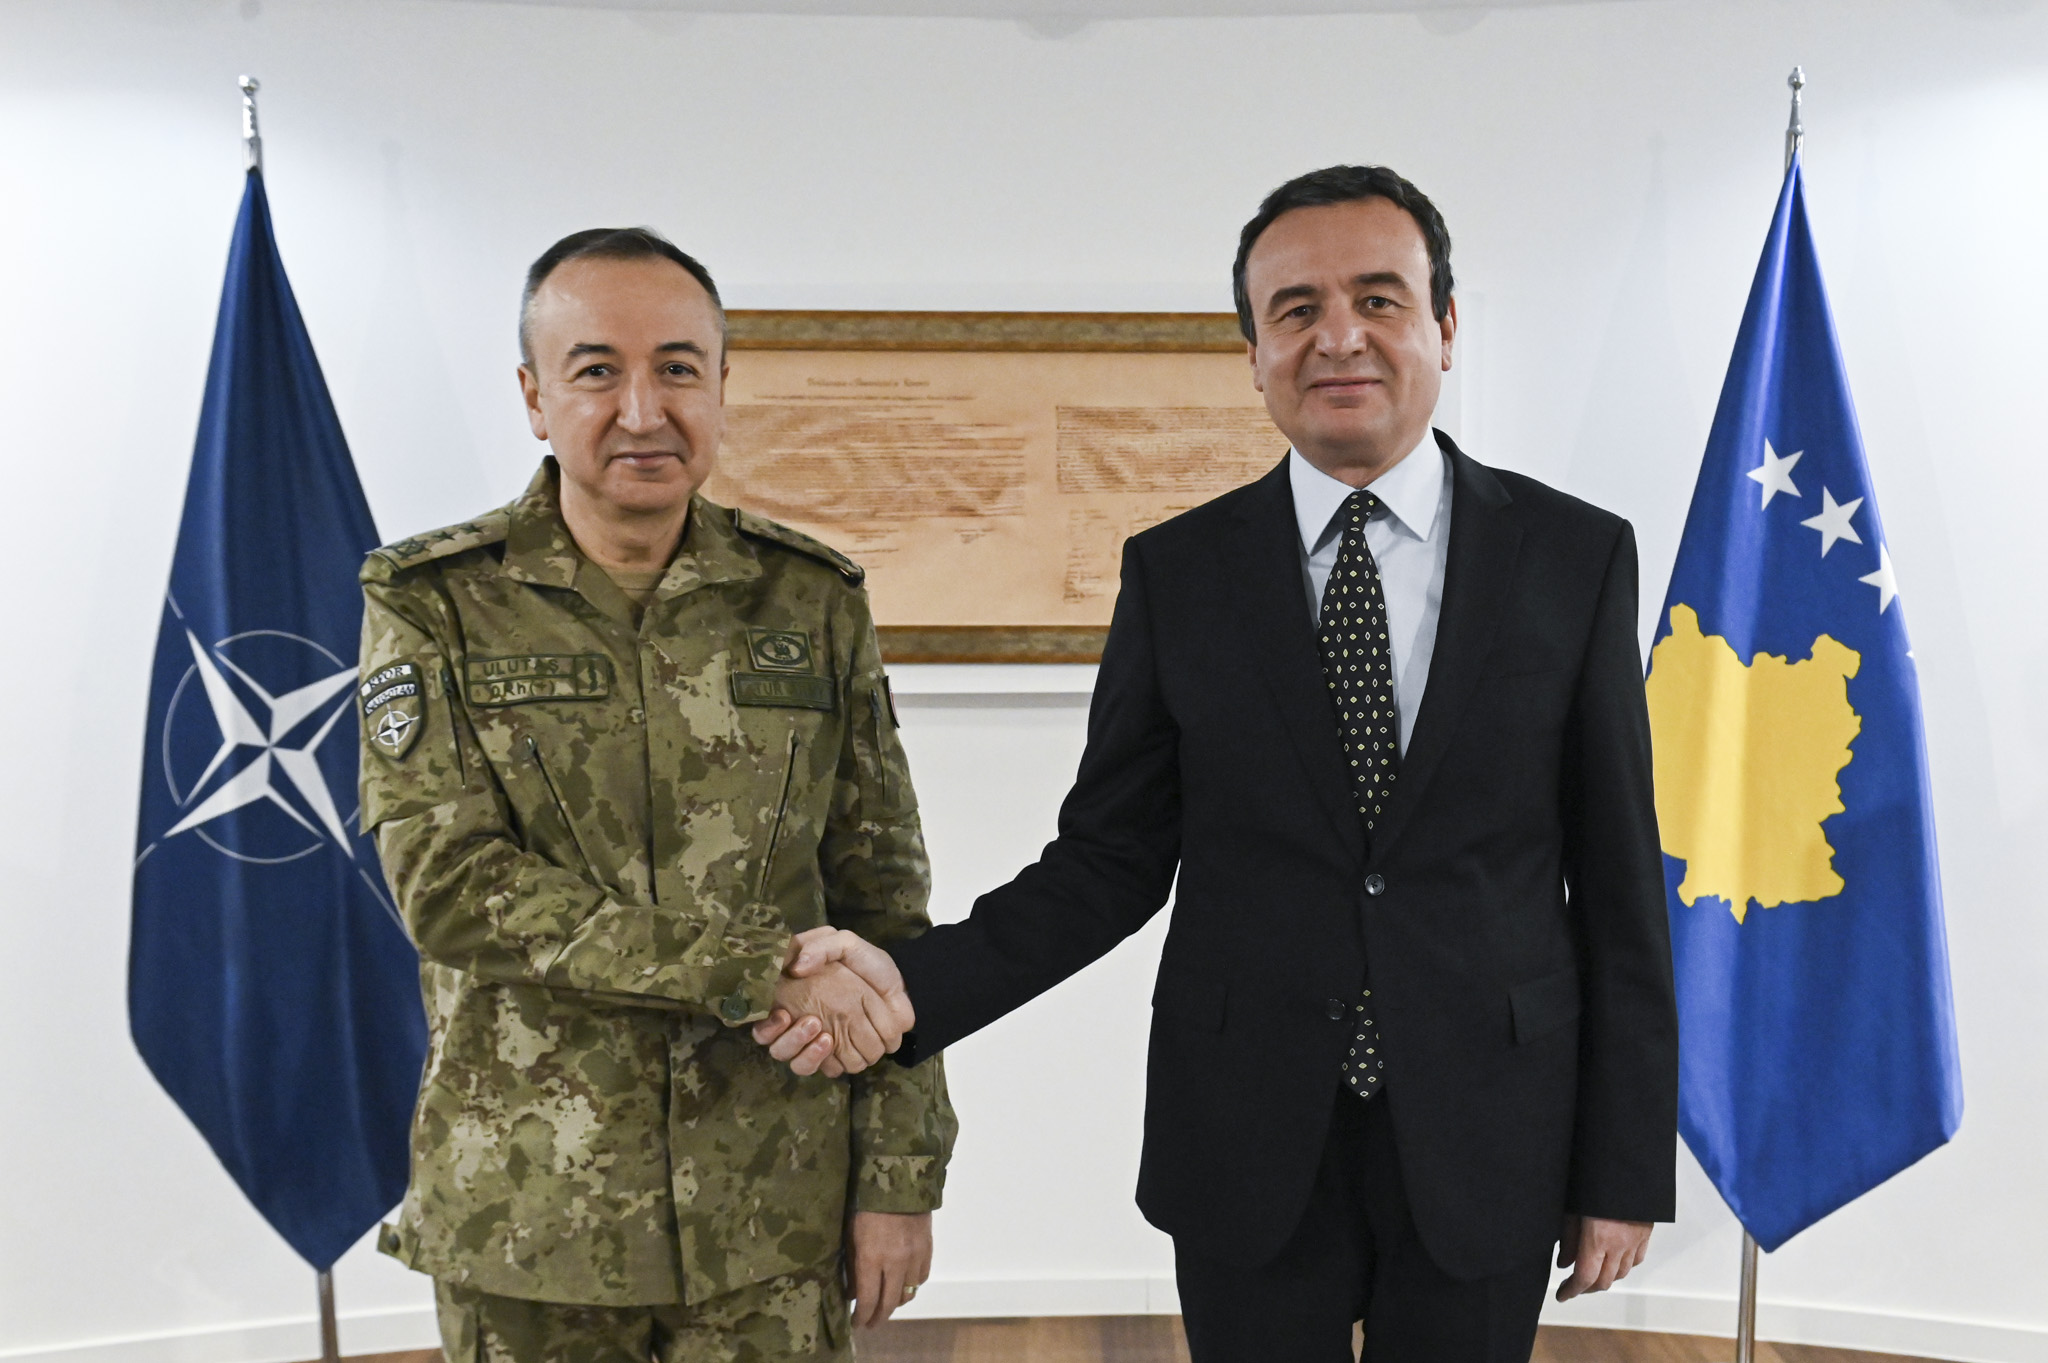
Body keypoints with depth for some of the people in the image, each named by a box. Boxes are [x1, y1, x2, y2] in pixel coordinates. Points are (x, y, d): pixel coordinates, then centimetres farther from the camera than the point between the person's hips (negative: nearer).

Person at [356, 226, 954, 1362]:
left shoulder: (812, 600, 0)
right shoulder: (432, 605, -4)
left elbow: (883, 908, 2)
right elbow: (448, 883, -14)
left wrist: (899, 1175, -1)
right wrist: (752, 969, -20)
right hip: (525, 1217, 0)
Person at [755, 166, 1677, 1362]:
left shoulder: (1576, 556, -3)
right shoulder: (1177, 573, -2)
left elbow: (1620, 878, -1)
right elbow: (1110, 860, 0)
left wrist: (1628, 1169, 0)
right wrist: (914, 980, -16)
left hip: (1487, 1149, 0)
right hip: (1248, 1152, 0)